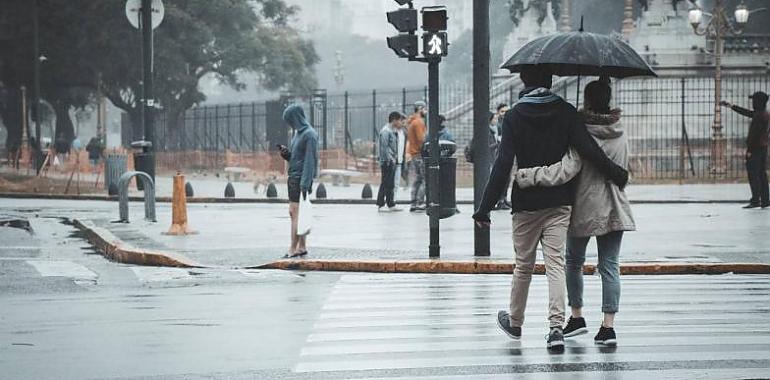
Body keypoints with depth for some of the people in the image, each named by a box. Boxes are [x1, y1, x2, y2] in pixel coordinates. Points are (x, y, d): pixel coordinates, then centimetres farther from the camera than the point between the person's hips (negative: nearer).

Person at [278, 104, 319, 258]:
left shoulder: (309, 135, -14)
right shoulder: (298, 133, 15)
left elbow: (309, 160, -18)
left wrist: (305, 184, -23)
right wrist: (286, 153, 0)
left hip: (301, 179, -10)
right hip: (293, 178, 10)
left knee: (295, 213, -10)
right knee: (294, 213, 11)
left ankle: (293, 249, -10)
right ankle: (302, 247, 15)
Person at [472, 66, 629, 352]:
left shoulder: (514, 117, -6)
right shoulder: (565, 112, -2)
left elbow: (503, 165, -11)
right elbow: (589, 150, -10)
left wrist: (485, 208, -9)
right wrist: (618, 175, 2)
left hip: (526, 204, -1)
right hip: (560, 202, 1)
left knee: (523, 265, 13)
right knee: (556, 264, -2)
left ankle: (515, 322, 30)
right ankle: (556, 326, -15)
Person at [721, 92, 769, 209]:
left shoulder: (759, 116, -19)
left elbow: (754, 134, -22)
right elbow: (747, 113, 24)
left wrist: (749, 150, -19)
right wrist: (731, 106, 29)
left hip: (755, 149, -10)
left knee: (753, 175, -5)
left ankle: (755, 200, -6)